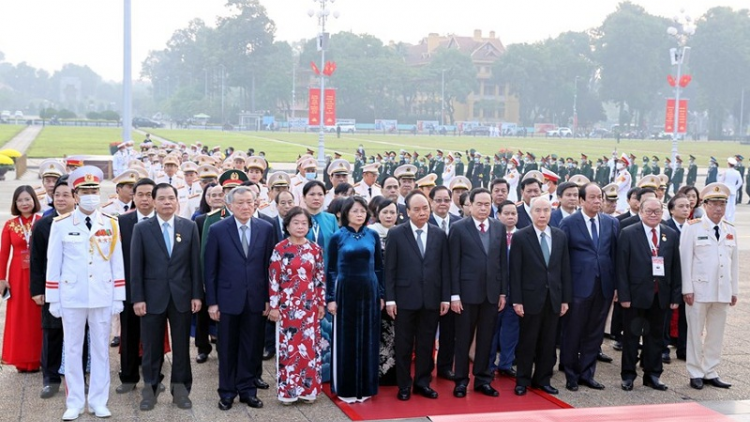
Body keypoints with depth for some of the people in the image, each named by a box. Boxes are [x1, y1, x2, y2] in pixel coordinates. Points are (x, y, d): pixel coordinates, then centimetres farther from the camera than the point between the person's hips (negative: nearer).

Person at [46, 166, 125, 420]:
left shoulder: (111, 224, 3)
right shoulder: (61, 224, -2)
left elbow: (117, 263, 4)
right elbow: (53, 264, 0)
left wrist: (119, 298, 1)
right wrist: (52, 299, -1)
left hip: (102, 297, 1)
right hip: (71, 297, -1)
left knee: (101, 349, 7)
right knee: (72, 350, 6)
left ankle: (98, 401, 17)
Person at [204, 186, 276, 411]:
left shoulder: (266, 228, 1)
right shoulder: (217, 229, -3)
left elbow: (270, 266, 4)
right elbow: (210, 269, -2)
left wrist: (269, 298, 1)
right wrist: (211, 302, -5)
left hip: (256, 299, 1)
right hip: (228, 299, -1)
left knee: (251, 348, 8)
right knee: (227, 348, 9)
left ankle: (247, 390, 21)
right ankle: (227, 392, 21)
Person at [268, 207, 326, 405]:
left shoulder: (315, 249, 4)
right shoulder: (280, 248, -4)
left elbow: (320, 278, 7)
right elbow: (273, 279, -5)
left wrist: (322, 303, 6)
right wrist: (274, 306, -8)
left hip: (309, 305, 3)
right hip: (288, 305, -3)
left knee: (310, 346, 7)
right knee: (288, 346, 3)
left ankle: (308, 388, 16)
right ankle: (287, 390, 11)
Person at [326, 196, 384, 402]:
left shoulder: (373, 235, 4)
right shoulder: (338, 237, -1)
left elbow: (379, 267, 8)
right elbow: (330, 269, 0)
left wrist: (381, 294, 4)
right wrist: (330, 297, -5)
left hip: (369, 290, 2)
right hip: (345, 291, -2)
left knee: (367, 339, 7)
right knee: (345, 339, 4)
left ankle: (365, 387, 17)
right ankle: (345, 388, 12)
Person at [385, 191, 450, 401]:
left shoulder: (440, 234, 6)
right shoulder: (396, 234, -1)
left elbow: (445, 268, 6)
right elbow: (390, 269, -3)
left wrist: (445, 297, 2)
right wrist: (390, 298, -7)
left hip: (431, 298, 2)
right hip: (405, 298, -2)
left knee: (426, 344, 9)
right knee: (404, 344, 6)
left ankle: (422, 382, 21)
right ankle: (404, 385, 17)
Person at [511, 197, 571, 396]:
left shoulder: (560, 236, 6)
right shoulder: (520, 237, -5)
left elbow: (565, 269, 7)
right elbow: (515, 271, -6)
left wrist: (566, 298, 4)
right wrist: (517, 300, -10)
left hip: (554, 298, 4)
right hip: (531, 298, -3)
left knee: (548, 342, 10)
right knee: (527, 342, 5)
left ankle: (542, 379, 22)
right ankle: (522, 380, 17)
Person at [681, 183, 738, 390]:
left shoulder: (731, 230, 10)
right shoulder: (692, 228, -4)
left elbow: (734, 262, 12)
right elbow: (685, 260, -6)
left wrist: (734, 291, 10)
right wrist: (687, 289, -9)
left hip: (722, 292, 4)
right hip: (699, 290, -4)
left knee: (716, 334, 9)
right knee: (696, 333, 3)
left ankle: (710, 373, 18)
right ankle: (695, 373, 12)